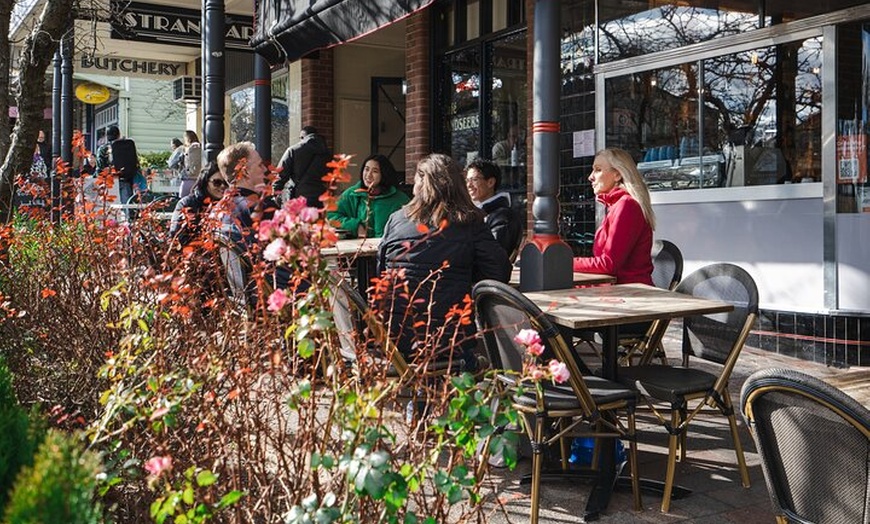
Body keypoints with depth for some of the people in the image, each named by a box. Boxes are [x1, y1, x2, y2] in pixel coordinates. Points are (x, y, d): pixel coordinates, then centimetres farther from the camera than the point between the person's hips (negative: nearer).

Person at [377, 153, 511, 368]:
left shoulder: (396, 219, 3)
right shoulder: (471, 225, -3)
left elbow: (380, 269, 14)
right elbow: (499, 274, -2)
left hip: (395, 335, 2)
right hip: (449, 340, -2)